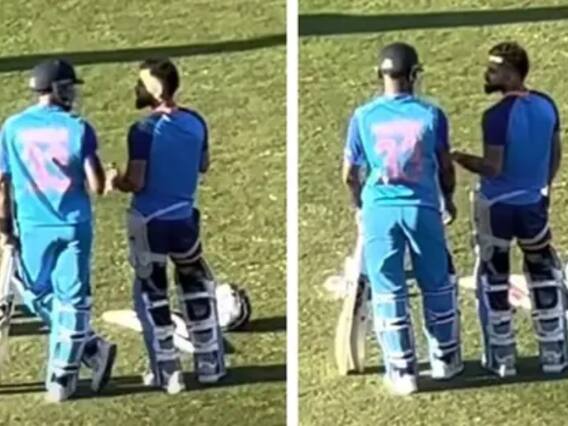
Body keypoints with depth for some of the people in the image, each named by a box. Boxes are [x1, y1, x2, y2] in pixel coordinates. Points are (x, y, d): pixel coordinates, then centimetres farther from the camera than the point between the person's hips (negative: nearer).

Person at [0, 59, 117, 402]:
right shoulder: (78, 128, -7)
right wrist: (104, 176, 11)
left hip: (32, 227, 1)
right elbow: (97, 186, -11)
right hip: (73, 225, -1)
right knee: (72, 299, 7)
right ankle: (61, 380, 11)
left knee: (37, 295, 18)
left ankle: (92, 348, 15)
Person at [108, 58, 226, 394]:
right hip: (184, 219, 5)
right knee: (197, 287, 19)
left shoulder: (144, 130, -18)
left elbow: (136, 182, -17)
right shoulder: (196, 122, 0)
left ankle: (168, 372, 8)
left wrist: (116, 181, 3)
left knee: (152, 294, 6)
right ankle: (209, 364, 21)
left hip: (148, 221, -5)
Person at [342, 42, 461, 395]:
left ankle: (402, 372, 9)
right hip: (423, 208, 0)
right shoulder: (431, 114, -3)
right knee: (438, 287, 16)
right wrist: (449, 200, 25)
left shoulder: (363, 117, -1)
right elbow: (446, 168, 5)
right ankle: (445, 360, 27)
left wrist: (360, 203, 26)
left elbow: (350, 174, 6)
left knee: (388, 293, 7)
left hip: (379, 210, 0)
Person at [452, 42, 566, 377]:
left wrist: (458, 158, -8)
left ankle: (502, 358, 11)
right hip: (534, 203, 5)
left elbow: (493, 168, -22)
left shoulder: (497, 116, -22)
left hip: (497, 205, -5)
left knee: (494, 279, 8)